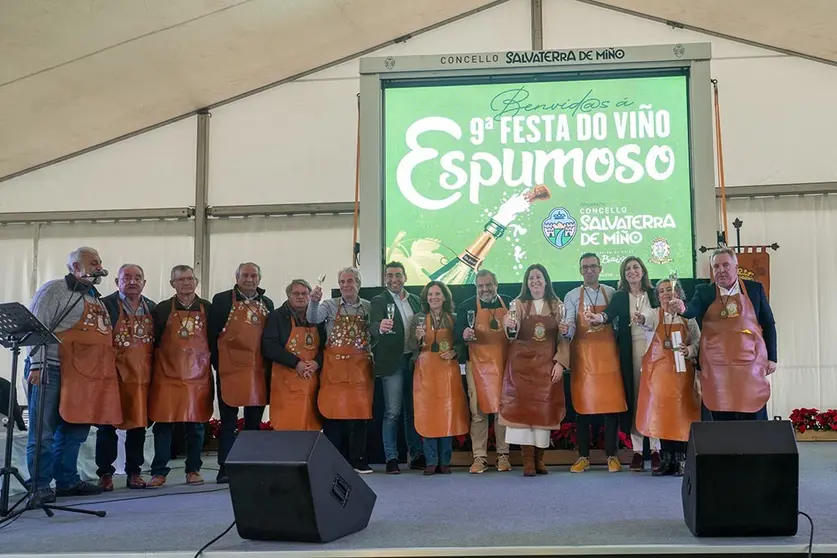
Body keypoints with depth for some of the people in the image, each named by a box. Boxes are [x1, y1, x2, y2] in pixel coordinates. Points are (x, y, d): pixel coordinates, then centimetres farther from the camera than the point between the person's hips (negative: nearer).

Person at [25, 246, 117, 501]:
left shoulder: (96, 298, 20)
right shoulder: (54, 290, -5)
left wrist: (106, 371, 20)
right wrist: (36, 364, -18)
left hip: (84, 375, 8)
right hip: (52, 372, -8)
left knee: (75, 430, 13)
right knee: (44, 432, -3)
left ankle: (68, 481, 22)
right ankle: (40, 487, 3)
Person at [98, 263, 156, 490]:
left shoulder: (152, 308, 11)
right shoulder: (105, 305, -4)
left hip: (142, 376, 4)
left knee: (139, 424, 8)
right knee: (107, 425, 3)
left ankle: (134, 472, 18)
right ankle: (105, 474, 13)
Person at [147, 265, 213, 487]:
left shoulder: (208, 308, 7)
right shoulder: (162, 309, 5)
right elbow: (153, 342, 6)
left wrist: (215, 364, 7)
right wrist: (154, 368, 2)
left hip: (199, 375, 1)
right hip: (167, 375, -1)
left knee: (196, 424, 5)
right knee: (163, 424, 0)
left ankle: (193, 471, 16)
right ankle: (159, 472, 9)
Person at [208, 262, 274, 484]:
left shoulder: (267, 304, 13)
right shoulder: (222, 300, 0)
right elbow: (212, 334, -1)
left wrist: (269, 365, 6)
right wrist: (218, 364, -3)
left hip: (259, 372, 4)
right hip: (230, 371, -4)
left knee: (254, 422, 10)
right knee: (229, 422, 1)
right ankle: (225, 468, 7)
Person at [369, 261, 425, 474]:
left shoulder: (415, 300, 13)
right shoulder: (378, 302, -2)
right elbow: (373, 327, -18)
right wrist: (380, 327, -41)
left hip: (414, 360, 4)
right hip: (392, 362, -4)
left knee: (413, 410, 11)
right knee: (392, 412, -4)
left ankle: (417, 455, 19)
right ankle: (391, 458, 3)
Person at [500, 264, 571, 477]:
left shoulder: (557, 305, 7)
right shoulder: (518, 304, 4)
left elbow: (563, 339, 8)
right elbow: (513, 334, -10)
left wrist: (560, 363, -4)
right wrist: (509, 325, -32)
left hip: (547, 364, 1)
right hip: (522, 363, -1)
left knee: (545, 408, 1)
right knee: (522, 406, -6)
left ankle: (539, 458, 10)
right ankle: (527, 459, -1)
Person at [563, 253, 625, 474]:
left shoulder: (611, 293, 9)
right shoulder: (572, 296, 6)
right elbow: (570, 327, -5)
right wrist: (566, 329, -25)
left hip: (608, 355, 1)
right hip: (582, 355, 0)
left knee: (612, 404, -1)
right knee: (582, 405, 1)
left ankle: (612, 456, 10)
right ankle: (583, 457, 10)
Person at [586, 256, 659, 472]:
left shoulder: (653, 294, 10)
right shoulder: (620, 296, 8)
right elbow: (610, 313, -11)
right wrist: (599, 318, -33)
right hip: (630, 351, 0)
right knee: (633, 397, 0)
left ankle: (655, 449, 5)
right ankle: (637, 450, 5)